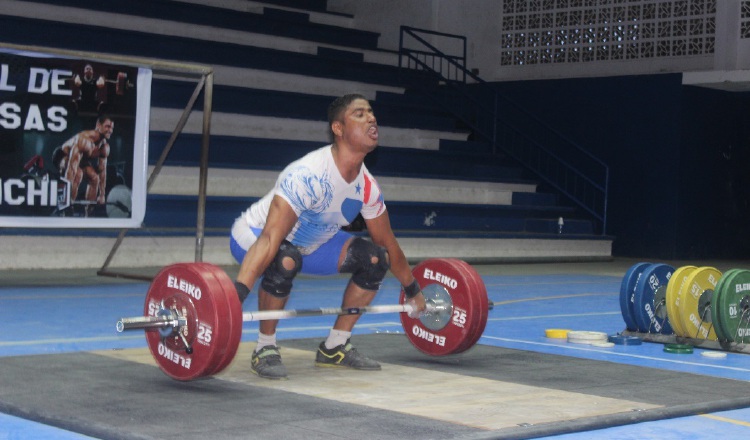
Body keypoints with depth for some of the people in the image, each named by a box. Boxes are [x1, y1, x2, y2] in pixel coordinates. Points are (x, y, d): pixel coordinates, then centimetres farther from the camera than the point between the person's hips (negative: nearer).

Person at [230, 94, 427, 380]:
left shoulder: (367, 186, -10)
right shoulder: (307, 175, -35)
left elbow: (388, 243, 6)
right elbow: (269, 240, -45)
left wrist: (413, 292, 13)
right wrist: (235, 297, -55)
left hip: (308, 243, 8)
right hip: (252, 236, -8)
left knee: (376, 259, -6)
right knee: (286, 260, -40)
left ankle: (334, 348, 6)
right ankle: (265, 350, -17)